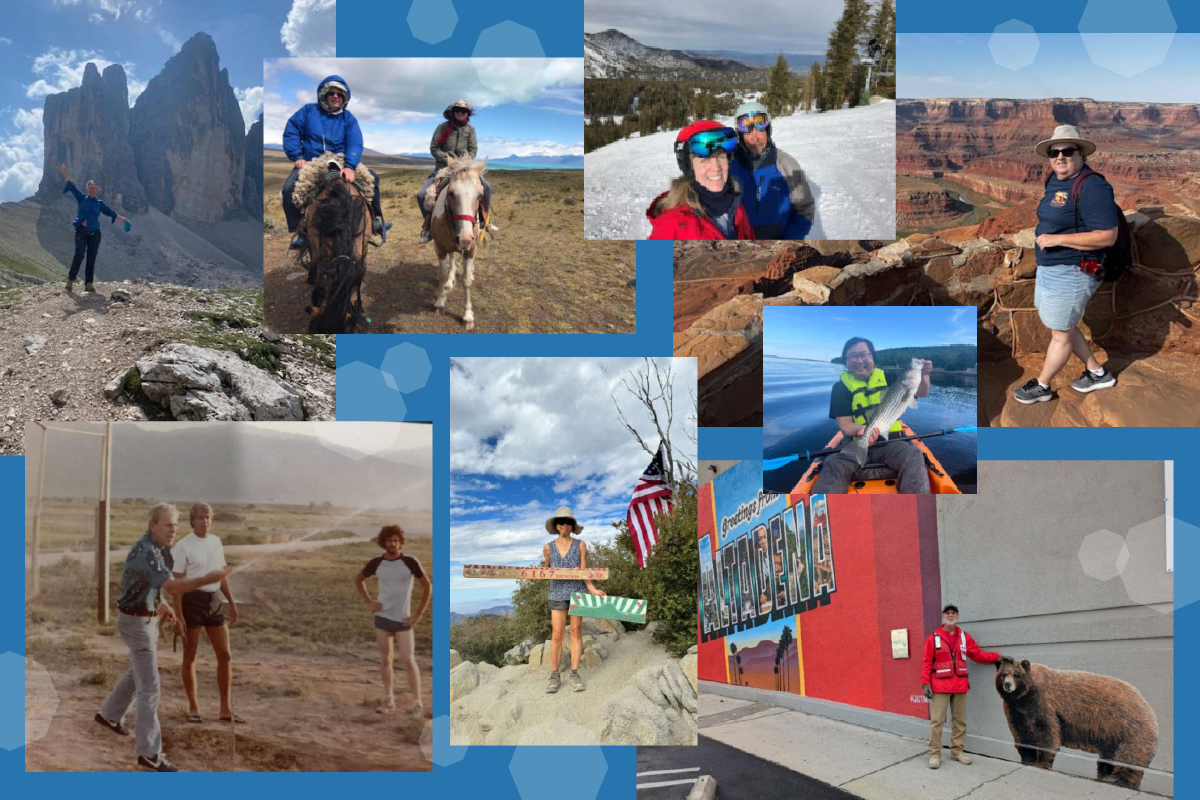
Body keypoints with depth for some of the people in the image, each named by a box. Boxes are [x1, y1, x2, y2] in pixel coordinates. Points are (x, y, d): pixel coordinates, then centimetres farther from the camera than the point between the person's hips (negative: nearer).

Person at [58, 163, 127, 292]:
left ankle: (88, 284, 2)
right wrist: (64, 172, 2)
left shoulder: (100, 203, 12)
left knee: (91, 259, -1)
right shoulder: (82, 199, 9)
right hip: (81, 232, -2)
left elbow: (112, 213, 13)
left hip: (94, 234, 2)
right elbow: (71, 186, 7)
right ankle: (70, 280, -17)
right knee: (79, 254, -20)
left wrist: (124, 220, 6)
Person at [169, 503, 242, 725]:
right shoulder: (183, 546, -9)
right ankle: (193, 708, 19)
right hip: (192, 600, -6)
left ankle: (225, 709, 12)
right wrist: (178, 615, -15)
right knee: (190, 657, 5)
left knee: (225, 655, 4)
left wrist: (232, 603, 17)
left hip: (214, 601, 6)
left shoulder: (216, 541, 9)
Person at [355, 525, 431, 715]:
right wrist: (367, 601, 5)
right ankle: (388, 700, 19)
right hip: (382, 617, 3)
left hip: (402, 620, -3)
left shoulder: (410, 562, -9)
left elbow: (428, 587, -3)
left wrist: (419, 614, -6)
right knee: (385, 659, 9)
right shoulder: (376, 563, 0)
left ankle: (417, 703, -1)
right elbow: (358, 579, 18)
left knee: (408, 661, -7)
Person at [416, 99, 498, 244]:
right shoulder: (443, 127, -1)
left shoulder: (470, 129, 5)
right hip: (443, 167, -1)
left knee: (486, 187, -18)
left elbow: (473, 149, 0)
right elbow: (434, 148, -3)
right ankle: (428, 225, 0)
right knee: (422, 194, -18)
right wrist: (447, 158, -16)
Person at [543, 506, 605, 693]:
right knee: (557, 635, -4)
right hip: (557, 592, 0)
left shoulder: (580, 545, 3)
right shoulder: (548, 548, 6)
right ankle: (554, 675, 2)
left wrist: (592, 588, -14)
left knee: (576, 632, 0)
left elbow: (584, 570, -1)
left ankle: (574, 673, 3)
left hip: (577, 591, 0)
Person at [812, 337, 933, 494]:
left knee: (913, 456, -29)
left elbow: (922, 393, 13)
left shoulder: (887, 378, 9)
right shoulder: (841, 387, 2)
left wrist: (924, 375, -10)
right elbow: (844, 426, -6)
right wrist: (863, 429, -30)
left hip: (890, 442, 1)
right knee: (834, 464, -31)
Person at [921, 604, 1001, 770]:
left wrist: (997, 657, 0)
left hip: (960, 686, 4)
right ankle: (935, 754, -1)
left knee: (960, 720, 10)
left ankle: (957, 751, 21)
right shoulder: (933, 638, -1)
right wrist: (925, 683, -10)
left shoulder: (964, 637, 10)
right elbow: (926, 663, -2)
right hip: (940, 687, -4)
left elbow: (977, 654, 10)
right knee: (936, 721, -6)